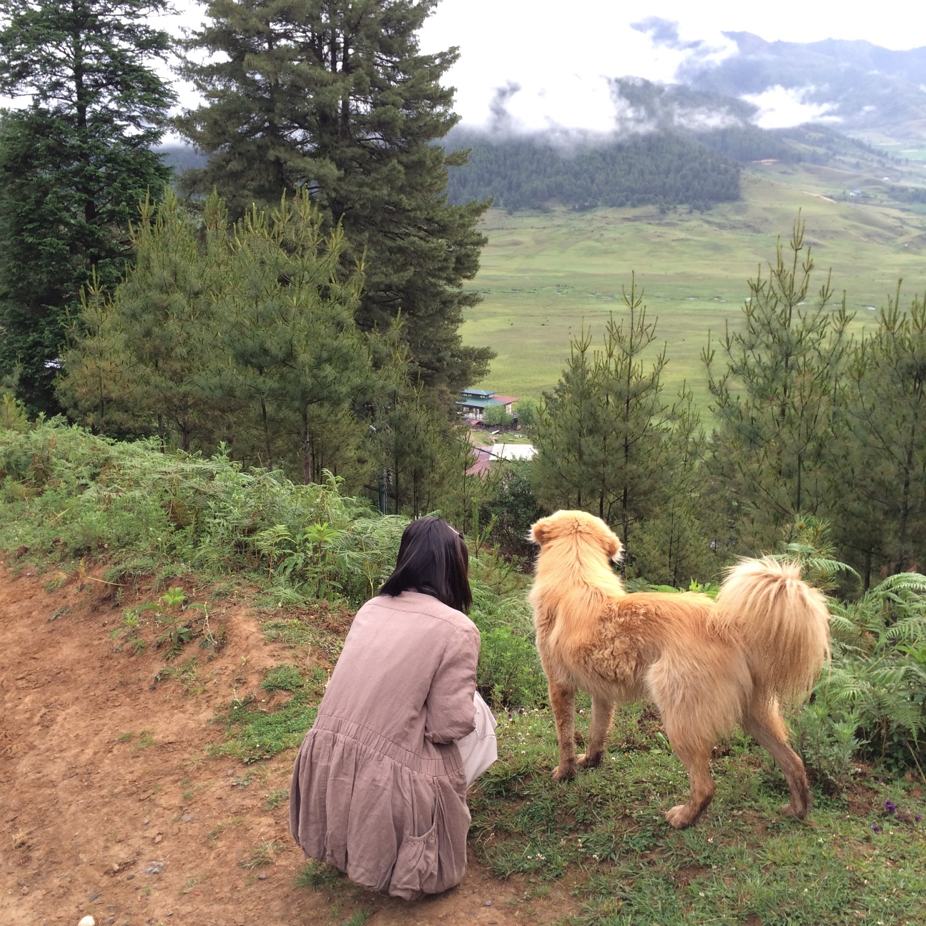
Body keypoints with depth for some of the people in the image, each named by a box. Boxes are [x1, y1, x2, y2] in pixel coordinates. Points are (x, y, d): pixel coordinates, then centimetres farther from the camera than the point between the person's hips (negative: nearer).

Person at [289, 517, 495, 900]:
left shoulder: (371, 608, 6)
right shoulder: (456, 629, -11)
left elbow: (375, 685, 12)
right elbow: (449, 726, -11)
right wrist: (469, 704, 9)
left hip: (325, 767, 6)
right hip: (386, 784, -6)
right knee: (477, 721, 16)